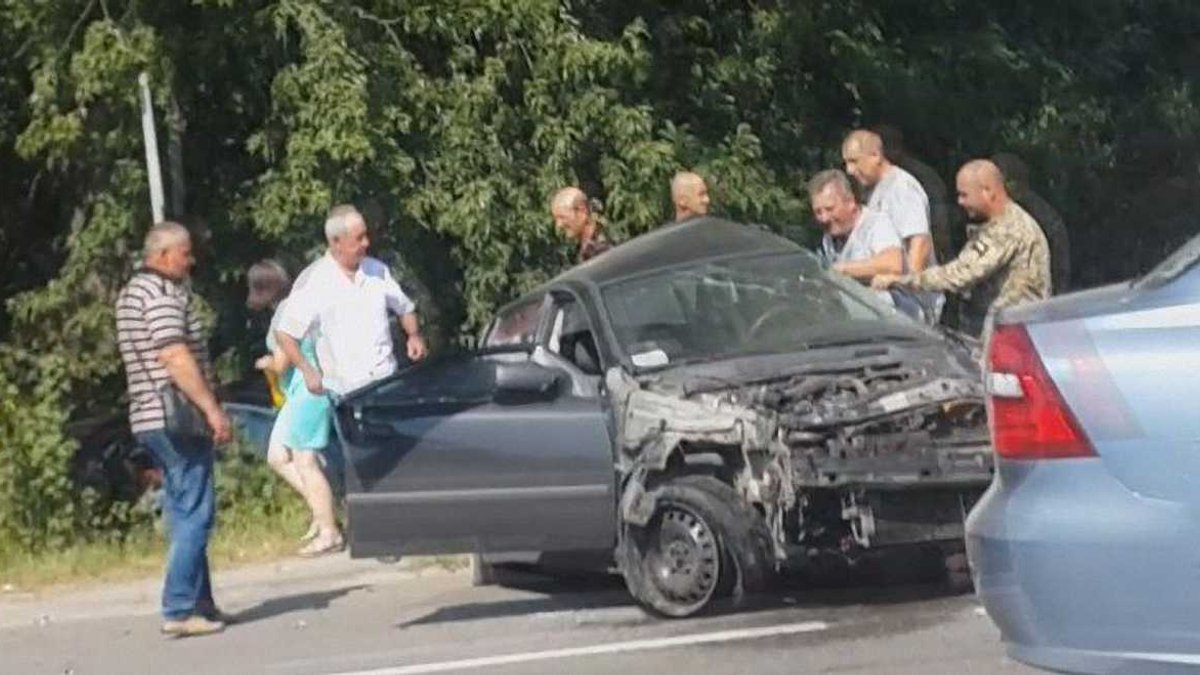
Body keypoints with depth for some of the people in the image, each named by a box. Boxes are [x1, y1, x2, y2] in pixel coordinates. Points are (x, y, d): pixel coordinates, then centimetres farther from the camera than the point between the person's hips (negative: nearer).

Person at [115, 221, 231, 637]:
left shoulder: (131, 294, 19)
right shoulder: (161, 295, -13)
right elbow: (177, 359, -21)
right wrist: (213, 410, -22)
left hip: (150, 419, 10)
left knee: (185, 515, 15)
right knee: (194, 514, -8)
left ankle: (199, 603, 19)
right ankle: (179, 610, -10)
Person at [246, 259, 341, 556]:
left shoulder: (285, 314, -17)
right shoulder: (293, 306, 12)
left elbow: (281, 364, -18)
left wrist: (266, 363, 3)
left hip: (307, 391, -10)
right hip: (299, 394, 10)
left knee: (306, 463, -4)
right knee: (277, 457, 14)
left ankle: (329, 533, 2)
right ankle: (321, 511, 16)